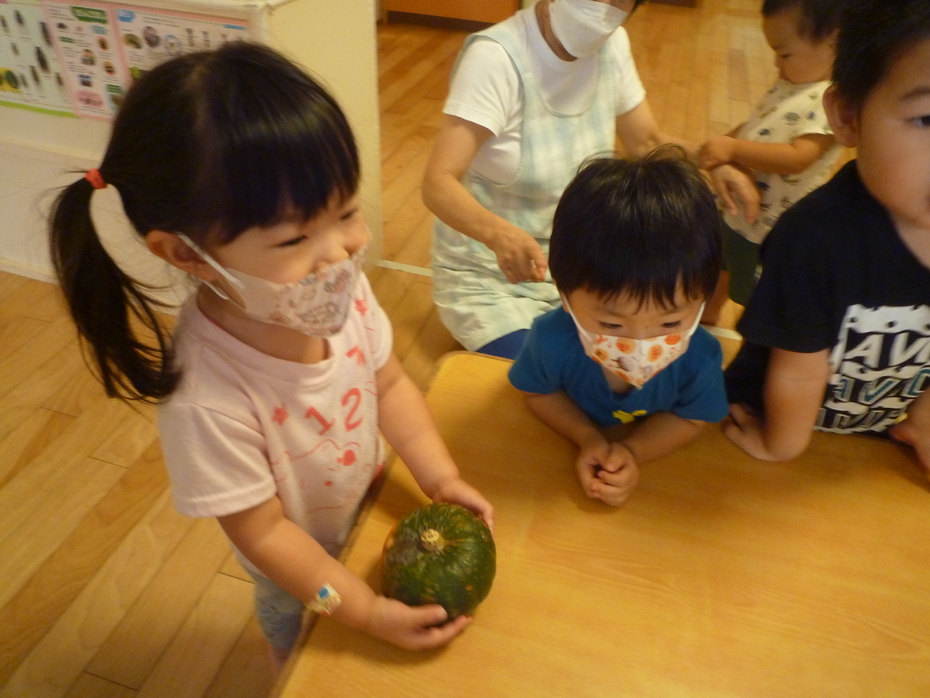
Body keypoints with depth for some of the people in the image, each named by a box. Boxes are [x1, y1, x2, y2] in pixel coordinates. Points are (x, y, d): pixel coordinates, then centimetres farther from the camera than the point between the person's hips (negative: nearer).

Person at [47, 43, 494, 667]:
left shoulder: (340, 290, -28)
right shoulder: (207, 399, -42)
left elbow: (389, 384, -11)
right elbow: (261, 531, -27)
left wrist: (440, 477, -18)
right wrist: (367, 611, -22)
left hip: (370, 510, 4)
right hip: (304, 567, -4)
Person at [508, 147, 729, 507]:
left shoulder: (701, 357, -33)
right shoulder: (551, 339, -36)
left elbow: (688, 419, -12)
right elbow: (540, 394, -12)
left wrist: (632, 450, -27)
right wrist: (588, 438, -25)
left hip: (657, 458, -1)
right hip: (569, 451, 1)